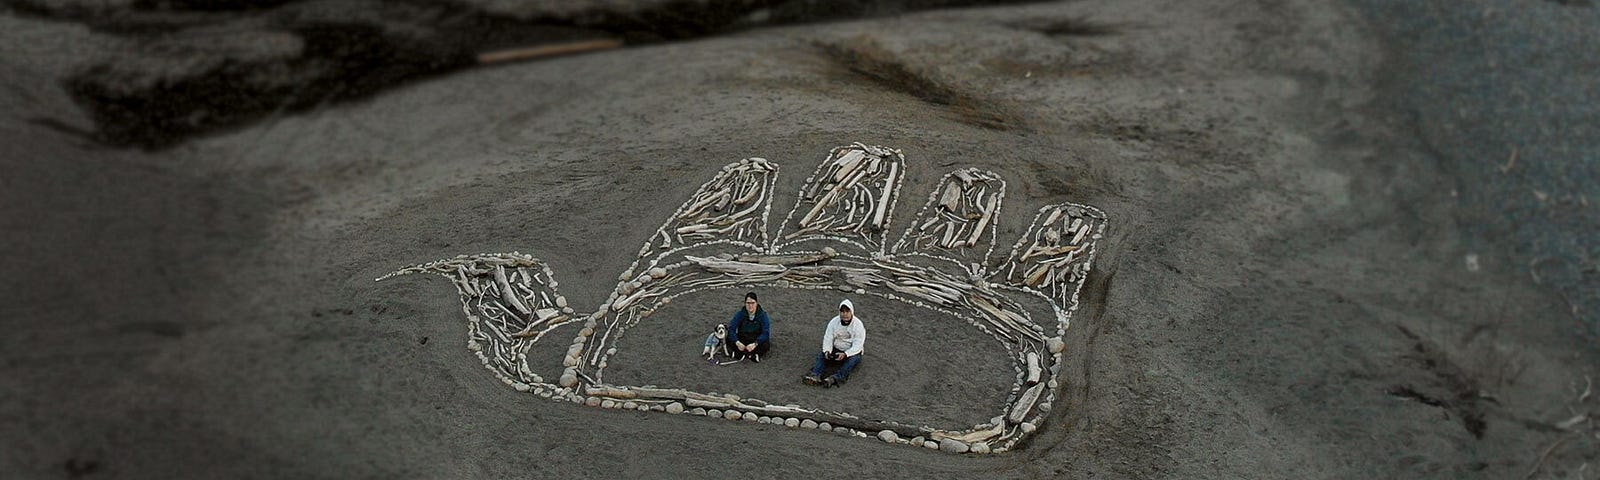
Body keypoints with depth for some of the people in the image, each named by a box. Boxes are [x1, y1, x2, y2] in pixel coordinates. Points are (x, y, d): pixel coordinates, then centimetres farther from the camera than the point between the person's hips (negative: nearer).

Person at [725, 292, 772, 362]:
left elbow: (766, 333, -24)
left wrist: (755, 344, -40)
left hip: (757, 340, -2)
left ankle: (742, 353, -32)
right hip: (742, 341, 2)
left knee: (766, 344, -34)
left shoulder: (763, 315, -14)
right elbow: (731, 329, -18)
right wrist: (737, 342, -36)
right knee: (729, 339, -26)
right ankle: (752, 355, -33)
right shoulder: (740, 314, -9)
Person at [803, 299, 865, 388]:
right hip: (836, 349, 4)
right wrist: (827, 351, -28)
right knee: (822, 355, -22)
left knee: (853, 359, -36)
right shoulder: (834, 322, -5)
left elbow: (857, 346, -22)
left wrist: (845, 354, -38)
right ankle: (815, 375, -45)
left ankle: (834, 378, -54)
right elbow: (828, 338, -7)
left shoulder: (858, 325, -16)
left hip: (851, 352, -4)